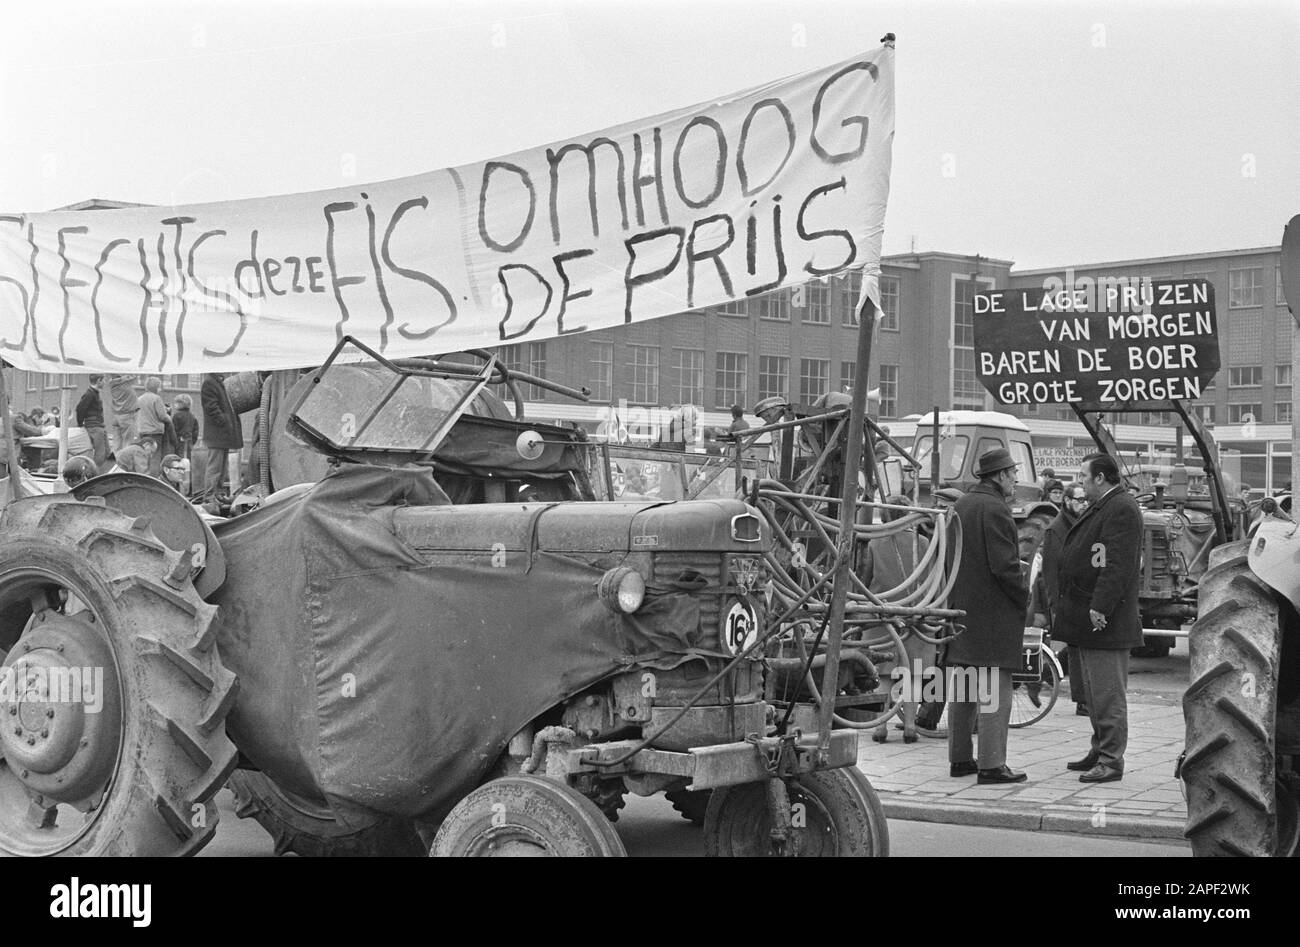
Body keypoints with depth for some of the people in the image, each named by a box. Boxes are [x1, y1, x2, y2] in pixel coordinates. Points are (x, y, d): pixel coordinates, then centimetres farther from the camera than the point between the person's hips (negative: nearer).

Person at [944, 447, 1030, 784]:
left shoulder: (961, 506, 13)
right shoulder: (994, 509, -15)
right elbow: (1004, 565, -19)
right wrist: (1025, 598, -6)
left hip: (961, 611, 9)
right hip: (992, 614, -9)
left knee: (961, 690, 13)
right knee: (995, 691, -5)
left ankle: (959, 759, 19)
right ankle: (991, 765, -5)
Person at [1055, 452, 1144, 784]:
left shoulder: (1122, 510, -14)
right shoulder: (1100, 508, 20)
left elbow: (1119, 566, -22)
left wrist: (1100, 608, -25)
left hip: (1105, 620, -11)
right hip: (1086, 619, 11)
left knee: (1108, 693, -7)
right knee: (1093, 693, 16)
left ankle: (1111, 762, -4)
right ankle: (1101, 751, 25)